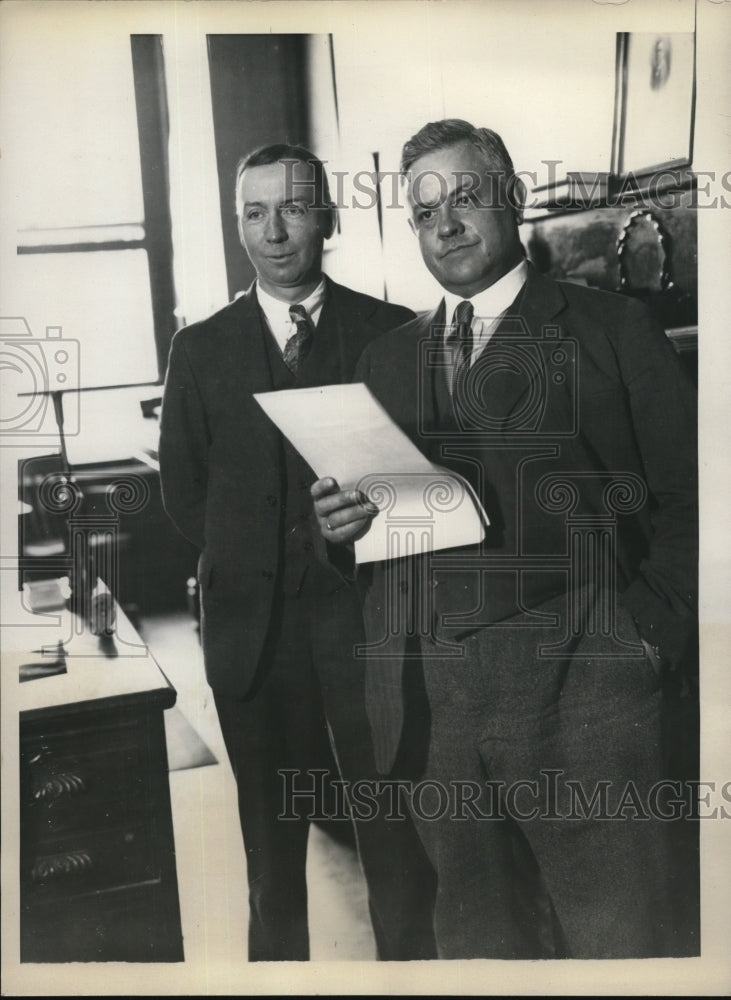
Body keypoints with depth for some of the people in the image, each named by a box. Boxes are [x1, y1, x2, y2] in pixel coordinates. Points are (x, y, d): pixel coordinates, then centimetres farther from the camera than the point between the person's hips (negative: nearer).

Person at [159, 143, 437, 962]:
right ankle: (278, 960, 36)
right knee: (272, 834, 16)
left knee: (395, 833, 8)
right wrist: (247, 561, 3)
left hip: (369, 615, -1)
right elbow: (183, 491, 10)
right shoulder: (200, 348, 5)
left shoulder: (394, 333, 0)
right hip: (254, 624, 2)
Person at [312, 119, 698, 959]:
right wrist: (339, 522, -3)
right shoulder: (384, 360, 16)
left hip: (578, 692, -3)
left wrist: (653, 635, -10)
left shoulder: (612, 328, 5)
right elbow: (353, 517, 18)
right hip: (423, 700, 4)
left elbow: (688, 498, 1)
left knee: (625, 938, 4)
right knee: (480, 938, 17)